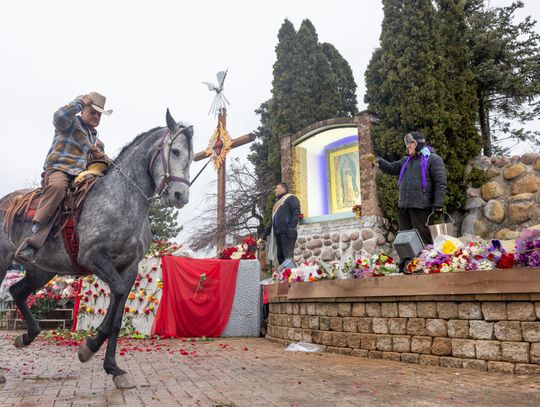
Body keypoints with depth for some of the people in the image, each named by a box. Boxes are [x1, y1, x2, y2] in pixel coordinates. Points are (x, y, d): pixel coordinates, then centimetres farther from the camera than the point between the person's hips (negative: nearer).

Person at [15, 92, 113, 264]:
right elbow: (60, 116, -14)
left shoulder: (96, 139, 30)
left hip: (81, 175, 7)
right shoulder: (71, 123, 11)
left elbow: (107, 162, 31)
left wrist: (101, 156, 7)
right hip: (58, 170, -7)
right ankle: (35, 232, -41)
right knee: (57, 186, -40)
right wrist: (80, 102, -2)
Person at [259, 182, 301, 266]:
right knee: (280, 257, 3)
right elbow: (272, 222, 31)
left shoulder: (291, 198, 6)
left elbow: (296, 213, -10)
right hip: (278, 233, 8)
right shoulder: (278, 203, 31)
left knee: (288, 256, -16)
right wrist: (263, 236, 27)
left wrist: (291, 228, -23)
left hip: (287, 232, -8)